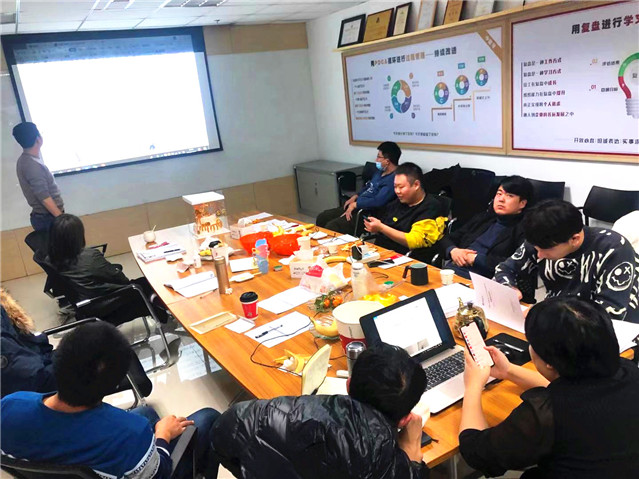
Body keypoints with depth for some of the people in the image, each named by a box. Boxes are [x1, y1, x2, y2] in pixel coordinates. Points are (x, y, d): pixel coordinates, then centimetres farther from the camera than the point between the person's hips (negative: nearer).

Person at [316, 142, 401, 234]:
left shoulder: (393, 179, -19)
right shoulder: (380, 172, 14)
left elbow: (378, 201, -29)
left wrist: (355, 204, -17)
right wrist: (355, 196, 11)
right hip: (355, 207, 11)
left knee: (331, 227, -24)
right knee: (322, 218, 7)